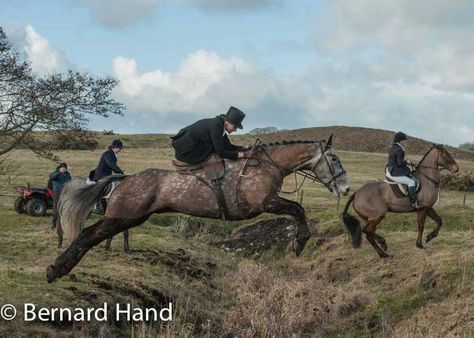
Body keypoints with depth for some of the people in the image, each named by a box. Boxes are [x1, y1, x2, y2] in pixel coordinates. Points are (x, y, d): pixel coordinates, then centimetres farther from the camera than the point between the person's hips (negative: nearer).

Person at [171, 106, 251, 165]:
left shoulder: (220, 124, 3)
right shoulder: (216, 126, -24)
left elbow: (229, 147, 12)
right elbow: (221, 152, -26)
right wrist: (242, 154, -21)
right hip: (185, 151, -10)